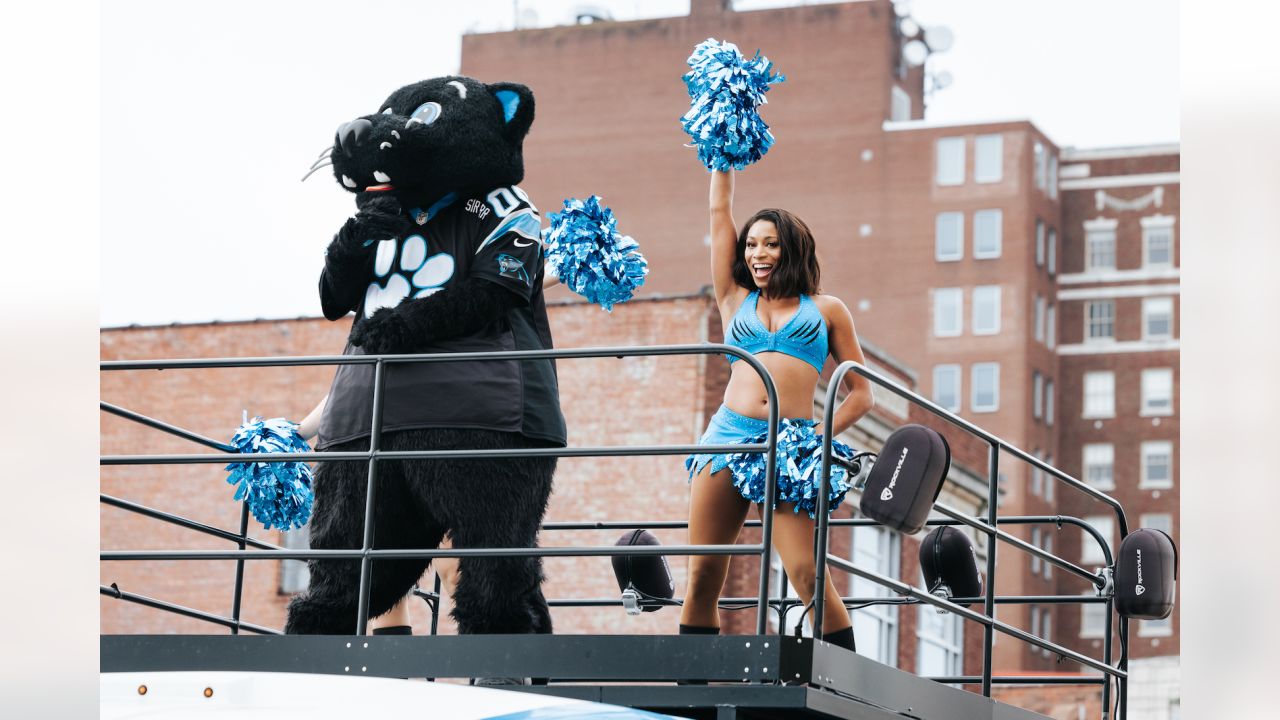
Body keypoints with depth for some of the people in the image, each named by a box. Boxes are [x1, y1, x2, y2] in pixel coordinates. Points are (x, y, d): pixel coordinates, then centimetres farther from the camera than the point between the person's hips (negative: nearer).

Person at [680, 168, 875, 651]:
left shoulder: (825, 310, 15)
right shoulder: (736, 300, 20)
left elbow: (861, 394, 13)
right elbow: (720, 212, 21)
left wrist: (823, 433, -2)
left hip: (789, 447, -3)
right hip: (728, 436, 3)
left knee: (808, 575, -16)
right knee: (702, 577, -4)